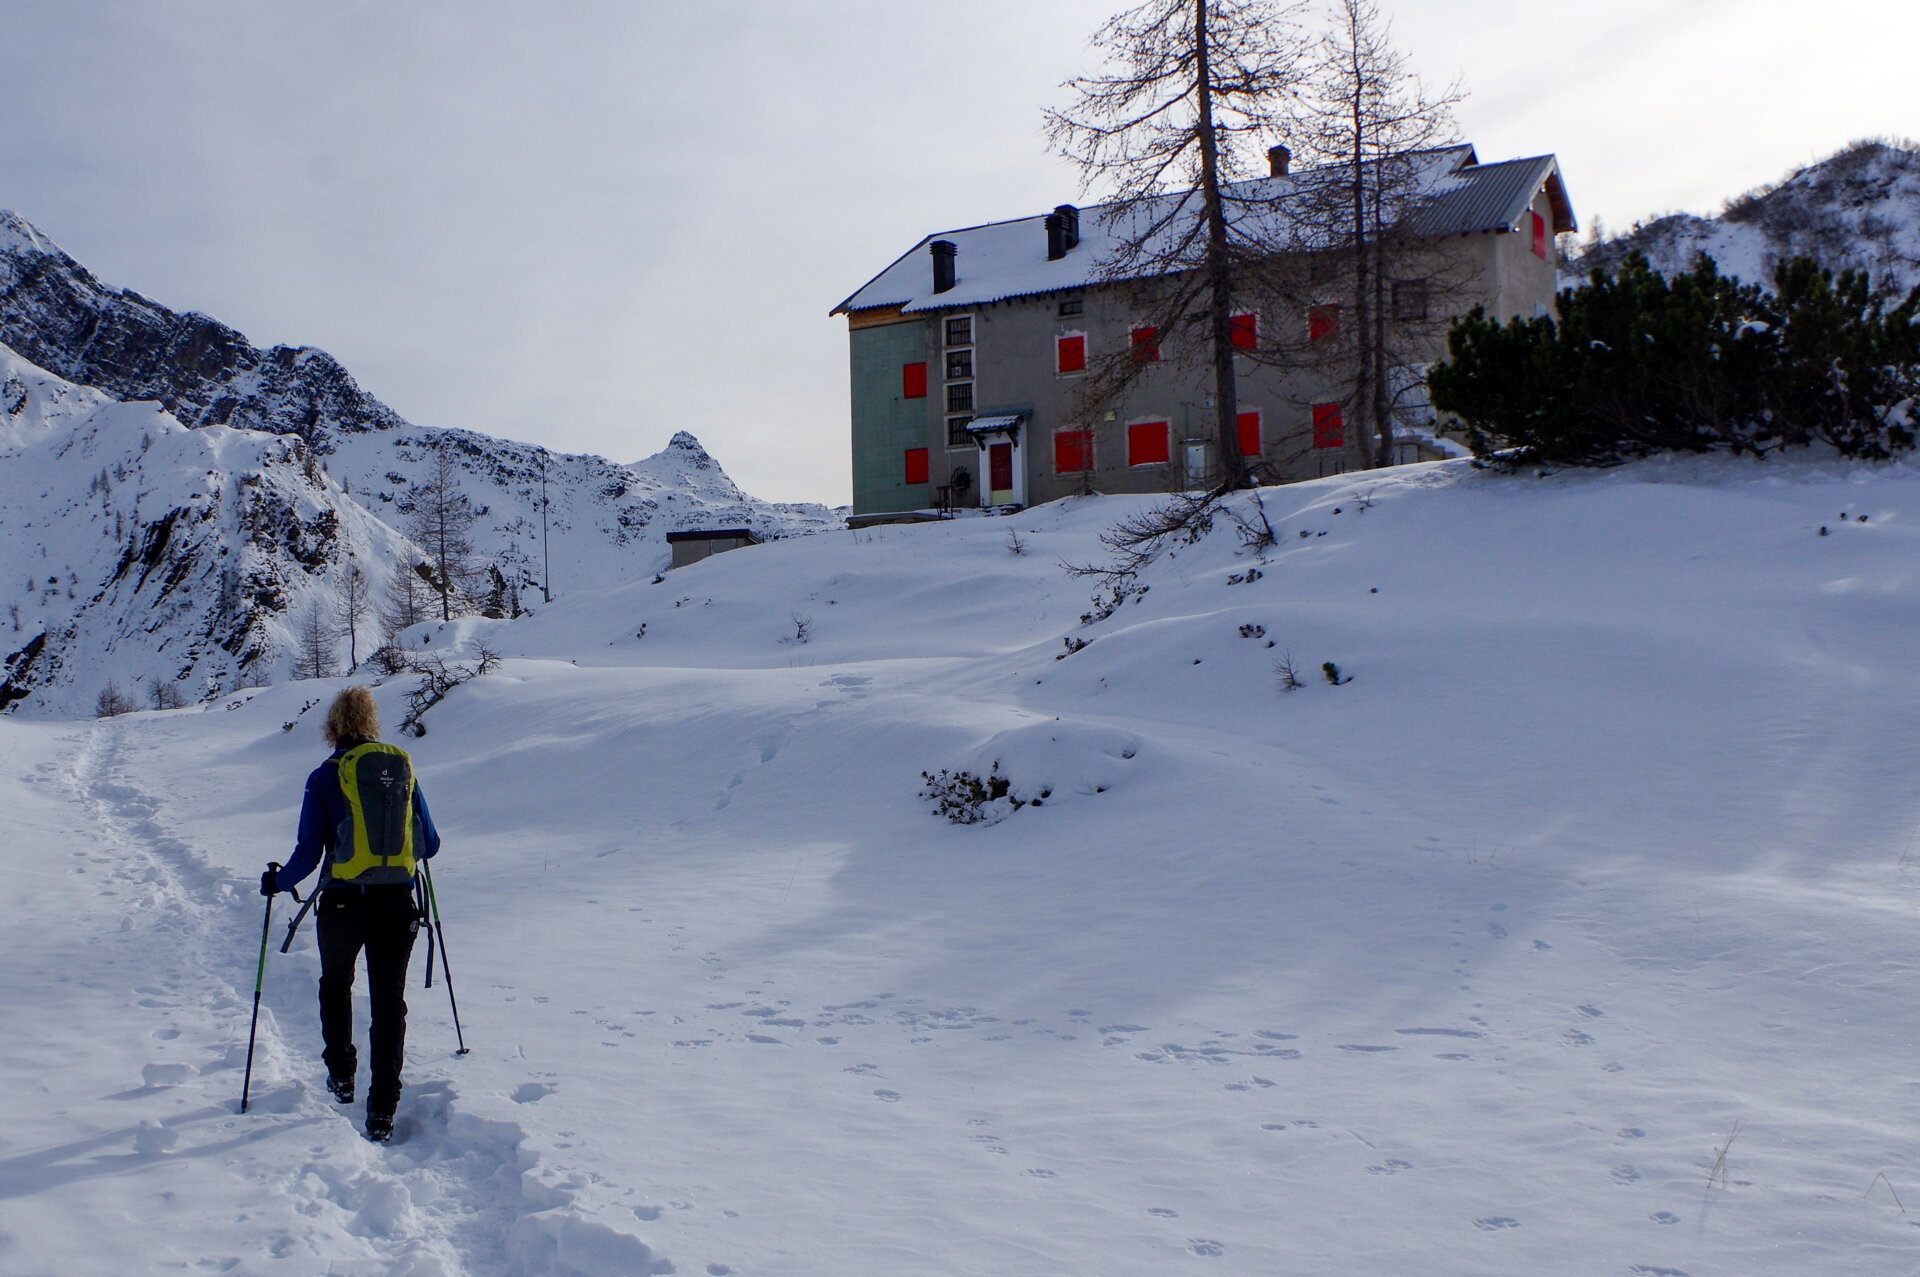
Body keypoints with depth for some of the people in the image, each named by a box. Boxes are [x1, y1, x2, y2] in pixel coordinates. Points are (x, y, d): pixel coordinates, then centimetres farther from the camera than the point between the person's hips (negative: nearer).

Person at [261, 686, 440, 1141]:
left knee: (335, 985, 26)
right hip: (397, 904, 2)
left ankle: (342, 1077, 34)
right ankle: (382, 1112, 0)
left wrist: (277, 882, 14)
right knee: (389, 1001, 6)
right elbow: (429, 845, 11)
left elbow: (308, 855, -6)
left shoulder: (327, 777, -5)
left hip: (343, 904, -2)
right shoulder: (403, 770, 5)